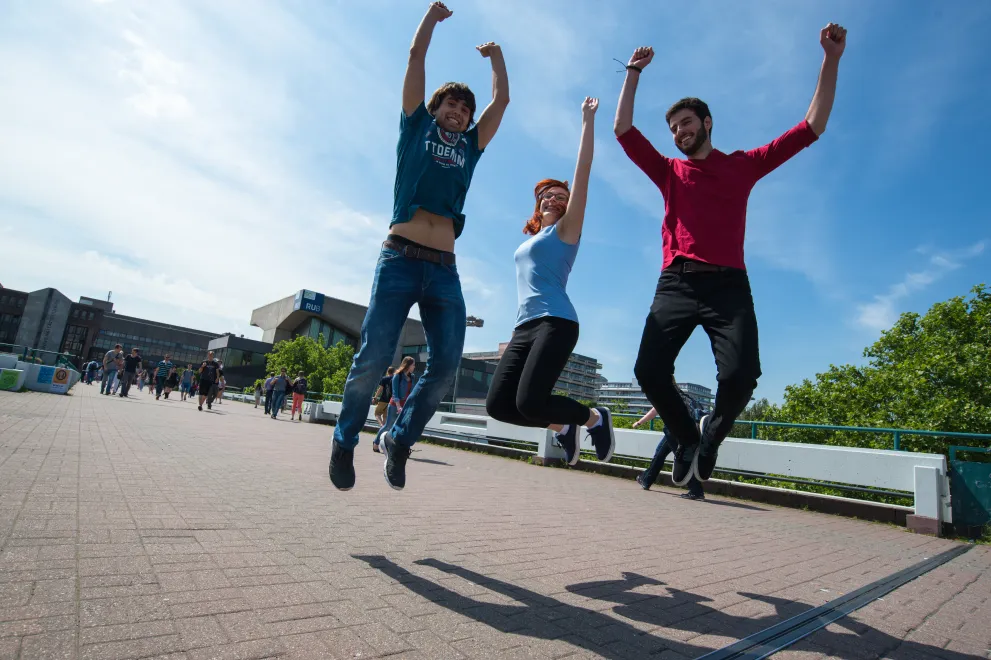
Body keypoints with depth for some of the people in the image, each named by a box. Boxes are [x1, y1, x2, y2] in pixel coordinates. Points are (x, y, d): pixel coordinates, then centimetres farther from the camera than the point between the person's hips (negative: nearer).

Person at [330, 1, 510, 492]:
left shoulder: (469, 147, 24)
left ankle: (401, 438, 14)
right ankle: (345, 440, 10)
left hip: (444, 270, 4)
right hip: (400, 258, -3)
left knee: (446, 366, -7)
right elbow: (416, 56, 19)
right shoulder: (416, 127, 18)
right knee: (374, 355, -11)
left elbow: (502, 99, 28)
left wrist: (495, 55, 41)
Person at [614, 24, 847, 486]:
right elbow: (623, 130, 19)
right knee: (649, 369, -16)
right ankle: (688, 438, 12)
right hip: (676, 283, 2)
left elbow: (811, 127, 18)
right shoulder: (669, 172, 22)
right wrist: (633, 73, 20)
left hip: (728, 284, -1)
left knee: (740, 374, -21)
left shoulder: (743, 165, 18)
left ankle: (712, 435, 14)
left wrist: (831, 60, 13)